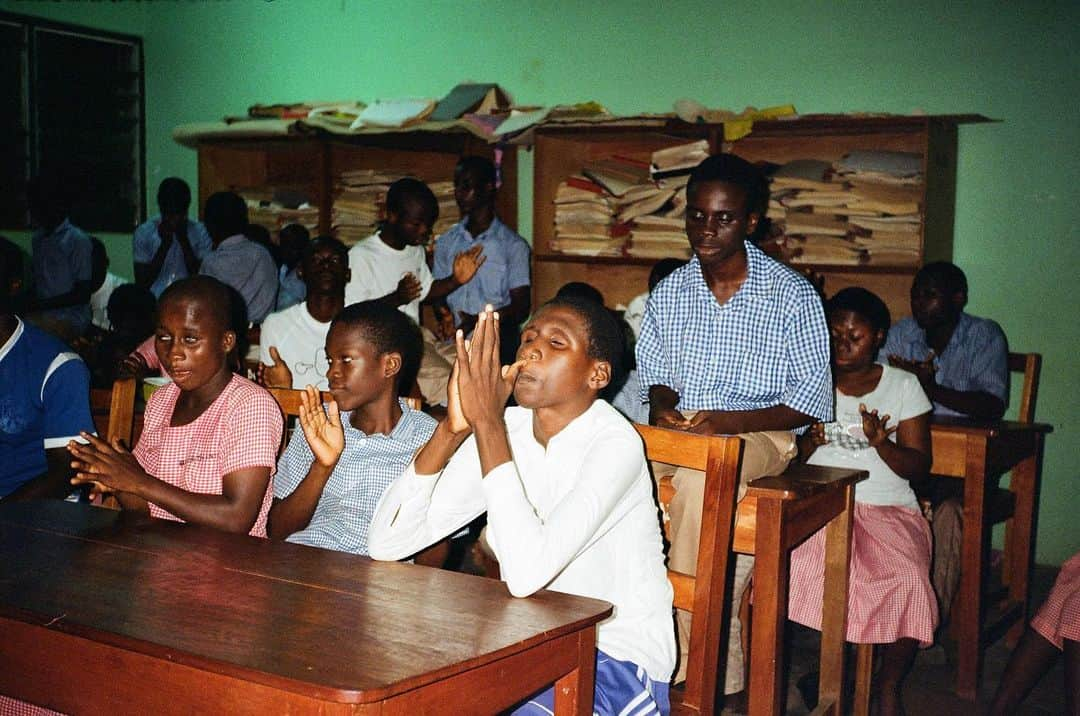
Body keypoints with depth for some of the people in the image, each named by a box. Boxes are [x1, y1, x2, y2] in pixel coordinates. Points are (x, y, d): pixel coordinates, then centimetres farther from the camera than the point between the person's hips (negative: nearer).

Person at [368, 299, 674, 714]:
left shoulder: (614, 444, -19)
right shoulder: (504, 430, -1)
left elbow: (527, 573, -35)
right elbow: (385, 544, -8)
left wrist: (486, 421, -29)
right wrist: (452, 427, -20)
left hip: (616, 664, -6)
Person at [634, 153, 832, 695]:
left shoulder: (791, 295, -5)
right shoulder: (669, 293, 10)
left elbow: (814, 399, -5)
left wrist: (730, 421, -18)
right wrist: (663, 406, -7)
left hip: (761, 432, -4)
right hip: (681, 429, 5)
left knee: (697, 480, -37)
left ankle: (692, 664, -22)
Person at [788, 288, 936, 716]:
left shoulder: (903, 386, 9)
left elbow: (918, 467, 4)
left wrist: (881, 443, -14)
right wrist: (811, 440, -13)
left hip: (888, 509, 0)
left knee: (908, 579, -30)